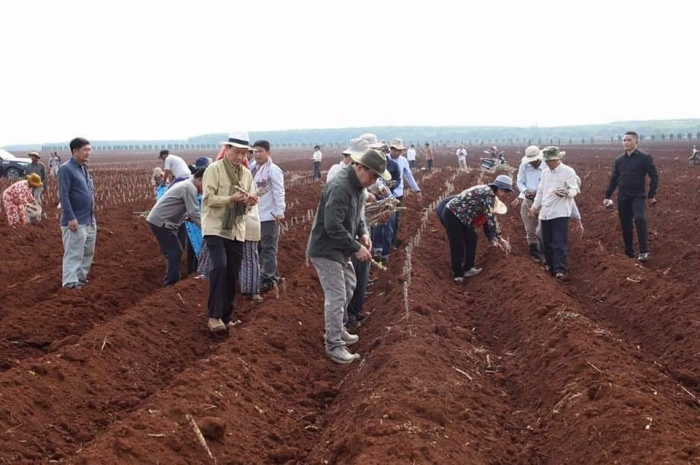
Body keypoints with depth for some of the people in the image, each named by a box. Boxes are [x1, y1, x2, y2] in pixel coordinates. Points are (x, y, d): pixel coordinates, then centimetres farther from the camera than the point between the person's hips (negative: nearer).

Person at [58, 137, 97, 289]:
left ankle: (81, 279, 27)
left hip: (90, 221, 9)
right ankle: (70, 284, -4)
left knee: (88, 252, 16)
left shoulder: (85, 168, 13)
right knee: (74, 254, -7)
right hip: (76, 221, -9)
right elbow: (63, 195, -19)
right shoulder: (66, 169, -14)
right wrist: (71, 218, -23)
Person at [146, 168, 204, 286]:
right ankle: (171, 284, -7)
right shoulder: (190, 188, -16)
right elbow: (194, 214, -21)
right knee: (175, 252, -9)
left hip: (159, 220, 10)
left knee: (173, 252, 15)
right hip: (161, 222, -10)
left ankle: (169, 283, 21)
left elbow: (188, 212, 20)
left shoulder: (187, 185, 17)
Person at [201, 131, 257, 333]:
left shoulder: (246, 174, 10)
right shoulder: (214, 169, -7)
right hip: (215, 228, -6)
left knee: (232, 275, 8)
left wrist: (249, 201, -9)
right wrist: (231, 199, -27)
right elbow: (208, 199, -14)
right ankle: (214, 315, -17)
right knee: (219, 266, -22)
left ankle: (225, 316, 21)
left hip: (236, 231, 6)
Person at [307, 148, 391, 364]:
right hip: (326, 251, -10)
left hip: (339, 250, 10)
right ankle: (333, 345, 0)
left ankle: (338, 330, 38)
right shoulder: (340, 188, -27)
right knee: (336, 297, -8)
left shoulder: (356, 185, 6)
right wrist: (357, 248, -25)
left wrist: (363, 233, 1)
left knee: (347, 289, 22)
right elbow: (333, 226, -31)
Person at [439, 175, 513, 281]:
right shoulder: (488, 193, -21)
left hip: (460, 215, 10)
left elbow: (486, 219, 14)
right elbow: (491, 218, -25)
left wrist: (492, 239, 10)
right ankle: (458, 274, 10)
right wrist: (499, 238, -20)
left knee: (471, 238, 15)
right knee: (458, 245, -3)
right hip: (452, 214, -10)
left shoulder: (491, 196, 9)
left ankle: (468, 268, 25)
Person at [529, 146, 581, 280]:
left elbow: (574, 189, -15)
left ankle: (560, 270, -18)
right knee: (547, 243, 11)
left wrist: (566, 193, -36)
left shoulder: (568, 171, -6)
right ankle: (551, 267, 23)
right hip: (545, 213, 7)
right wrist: (534, 207, 21)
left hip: (560, 213, -7)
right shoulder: (545, 173, 14)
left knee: (560, 243, -13)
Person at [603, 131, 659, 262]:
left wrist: (651, 196, -5)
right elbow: (613, 179, 15)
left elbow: (654, 177, -3)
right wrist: (607, 196, 11)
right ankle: (629, 252, 21)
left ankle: (644, 252, -22)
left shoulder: (645, 158, -5)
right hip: (622, 198, 5)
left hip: (638, 196, -5)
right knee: (625, 226, 9)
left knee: (639, 219, -25)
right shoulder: (619, 160, 9)